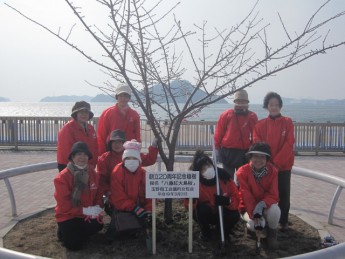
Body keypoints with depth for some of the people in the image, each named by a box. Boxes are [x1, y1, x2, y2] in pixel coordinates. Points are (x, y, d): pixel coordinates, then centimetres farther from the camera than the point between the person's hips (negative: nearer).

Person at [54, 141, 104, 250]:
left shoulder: (92, 173, -1)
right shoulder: (62, 177, -17)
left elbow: (98, 193, 6)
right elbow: (64, 204, -20)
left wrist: (97, 207, -15)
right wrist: (84, 210, -26)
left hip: (87, 214, 4)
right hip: (67, 215, -4)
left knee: (97, 225, -25)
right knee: (74, 245, -17)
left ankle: (77, 233, 6)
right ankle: (64, 231, 16)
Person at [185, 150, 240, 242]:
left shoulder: (223, 176, -20)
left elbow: (236, 199, -17)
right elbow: (188, 204, -20)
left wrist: (227, 201, -39)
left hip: (222, 213, 1)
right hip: (204, 214, -1)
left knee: (234, 215, -28)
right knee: (202, 209, -33)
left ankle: (223, 230, 9)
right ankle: (205, 232, 1)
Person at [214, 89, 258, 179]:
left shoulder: (252, 116, 4)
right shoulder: (226, 115, 0)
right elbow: (219, 133, 1)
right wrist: (217, 148, 0)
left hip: (245, 152, 1)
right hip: (228, 151, -1)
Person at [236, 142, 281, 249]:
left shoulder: (272, 171, -13)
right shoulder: (242, 172, -18)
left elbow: (273, 195, -15)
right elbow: (246, 196, -21)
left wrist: (262, 204, -35)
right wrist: (254, 215, -32)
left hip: (266, 206, 1)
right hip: (249, 208, -1)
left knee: (274, 210, -34)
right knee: (255, 224, -32)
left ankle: (271, 232, -1)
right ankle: (252, 224, 10)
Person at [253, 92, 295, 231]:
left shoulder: (287, 122, 0)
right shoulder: (260, 124, 3)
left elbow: (289, 144, -9)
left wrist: (276, 162, -16)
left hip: (283, 166, -1)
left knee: (284, 194, 5)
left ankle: (284, 221, 21)